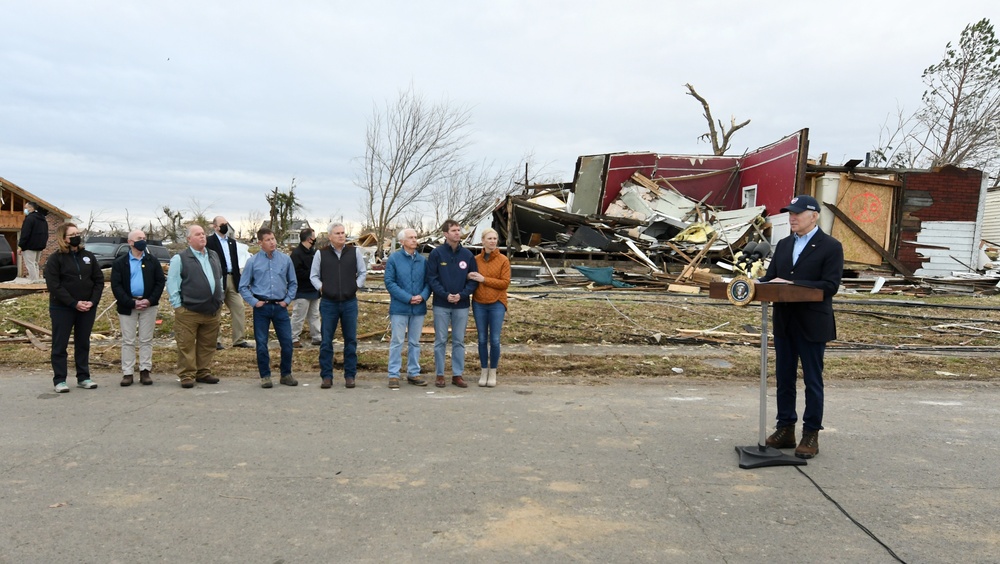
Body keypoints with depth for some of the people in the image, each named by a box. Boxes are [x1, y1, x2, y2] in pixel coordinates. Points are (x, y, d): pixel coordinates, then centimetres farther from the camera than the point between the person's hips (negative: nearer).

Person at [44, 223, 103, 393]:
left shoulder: (88, 256, 8)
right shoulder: (55, 259, -4)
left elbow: (99, 280, 6)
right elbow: (54, 286, -13)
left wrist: (93, 301, -8)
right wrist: (74, 303, -19)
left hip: (87, 308, 4)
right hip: (62, 308, -4)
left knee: (83, 344, 10)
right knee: (60, 345, 2)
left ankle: (83, 377, 18)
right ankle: (59, 380, 8)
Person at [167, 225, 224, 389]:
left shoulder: (214, 256, 16)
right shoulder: (180, 259, -4)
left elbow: (219, 280, 23)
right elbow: (172, 284, -5)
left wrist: (219, 301, 17)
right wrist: (178, 306, -9)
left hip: (213, 311, 6)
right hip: (189, 312, -6)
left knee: (208, 345, 10)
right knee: (186, 346, -3)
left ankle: (204, 373, 20)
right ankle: (187, 376, 4)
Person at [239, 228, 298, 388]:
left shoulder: (285, 259, 3)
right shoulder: (253, 261, 0)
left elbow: (293, 283, 12)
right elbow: (243, 286, 4)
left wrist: (287, 300, 3)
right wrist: (254, 302, -4)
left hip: (280, 307, 1)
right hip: (261, 307, -1)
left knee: (287, 342, 1)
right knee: (261, 344, 4)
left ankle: (286, 374, 16)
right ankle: (265, 376, 16)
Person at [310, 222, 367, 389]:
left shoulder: (354, 252, 4)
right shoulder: (321, 254, 2)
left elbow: (363, 272, 13)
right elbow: (313, 275, 10)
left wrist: (357, 286, 1)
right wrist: (321, 287, -3)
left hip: (350, 302, 1)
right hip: (328, 303, -1)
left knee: (351, 340, 5)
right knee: (326, 341, 2)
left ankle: (350, 375, 13)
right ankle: (327, 376, 11)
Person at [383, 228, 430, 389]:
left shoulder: (423, 260, 7)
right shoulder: (394, 259, -4)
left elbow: (428, 282, 7)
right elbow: (389, 282, -9)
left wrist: (422, 296, -13)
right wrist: (408, 298, -15)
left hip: (419, 308, 4)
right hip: (400, 307, -4)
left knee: (415, 342, 11)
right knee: (397, 342, 0)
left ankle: (413, 373, 20)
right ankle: (394, 375, 6)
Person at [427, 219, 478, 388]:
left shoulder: (467, 254, 3)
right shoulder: (437, 253, -3)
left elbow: (473, 279, 4)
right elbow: (431, 277, -5)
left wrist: (461, 295, -11)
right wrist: (445, 295, -15)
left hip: (461, 305, 2)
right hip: (441, 305, -2)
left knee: (459, 341, 8)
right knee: (440, 340, 5)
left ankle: (458, 375, 16)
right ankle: (439, 374, 14)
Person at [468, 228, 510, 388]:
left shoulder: (503, 260, -2)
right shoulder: (476, 259, 5)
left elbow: (505, 282, -8)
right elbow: (471, 279, 15)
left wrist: (484, 279, -14)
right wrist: (470, 278, -9)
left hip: (497, 304, -2)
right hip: (479, 304, 2)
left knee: (495, 340, -2)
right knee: (482, 339, 6)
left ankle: (493, 373, 12)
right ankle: (484, 372, 17)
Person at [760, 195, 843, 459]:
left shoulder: (831, 247, -7)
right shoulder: (783, 245, 12)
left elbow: (830, 286, -16)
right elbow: (771, 277, 10)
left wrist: (791, 284, -22)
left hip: (812, 325, -6)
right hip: (784, 321, 6)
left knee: (812, 380, 4)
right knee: (784, 378, 12)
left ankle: (811, 435, 14)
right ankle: (785, 429, 22)